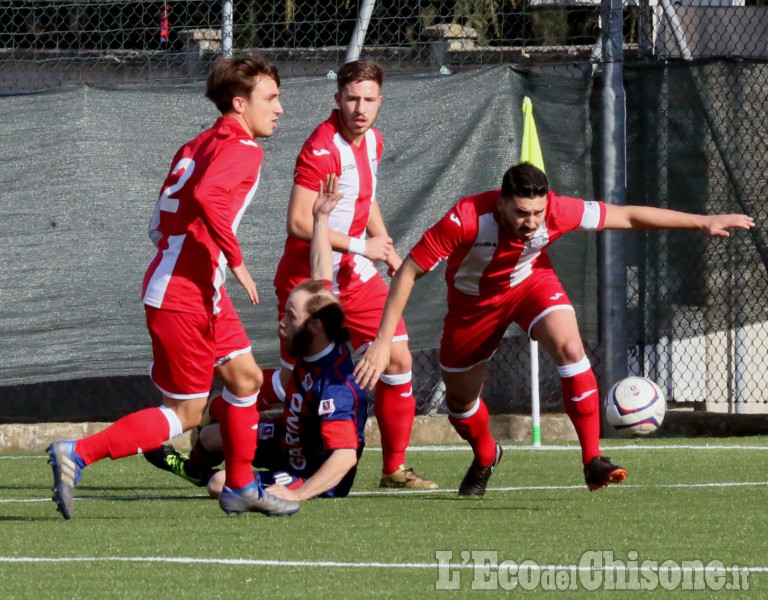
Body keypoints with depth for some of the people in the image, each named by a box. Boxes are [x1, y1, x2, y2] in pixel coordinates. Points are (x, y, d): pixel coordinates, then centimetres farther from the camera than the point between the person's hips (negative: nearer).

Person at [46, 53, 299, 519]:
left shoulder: (199, 146, 16)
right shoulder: (242, 149, -11)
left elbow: (160, 226, 15)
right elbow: (206, 195, -30)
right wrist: (236, 261, -25)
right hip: (182, 296, -10)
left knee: (245, 377, 17)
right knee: (186, 414, -3)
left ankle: (240, 488, 26)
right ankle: (78, 455, -6)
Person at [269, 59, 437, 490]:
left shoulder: (372, 140, 7)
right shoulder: (323, 148, -21)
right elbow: (299, 223, -27)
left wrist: (385, 245, 12)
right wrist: (360, 246, -22)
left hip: (357, 276, 7)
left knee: (398, 359, -2)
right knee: (294, 381, -1)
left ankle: (395, 468, 8)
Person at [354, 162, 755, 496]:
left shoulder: (556, 212, -32)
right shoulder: (466, 219, -38)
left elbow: (627, 217, -19)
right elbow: (409, 271, -30)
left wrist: (702, 222, -19)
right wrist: (383, 342, -33)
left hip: (530, 282, 0)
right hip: (474, 298, 0)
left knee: (569, 348, -27)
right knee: (459, 396, 11)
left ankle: (593, 462, -22)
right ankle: (485, 458, 46)